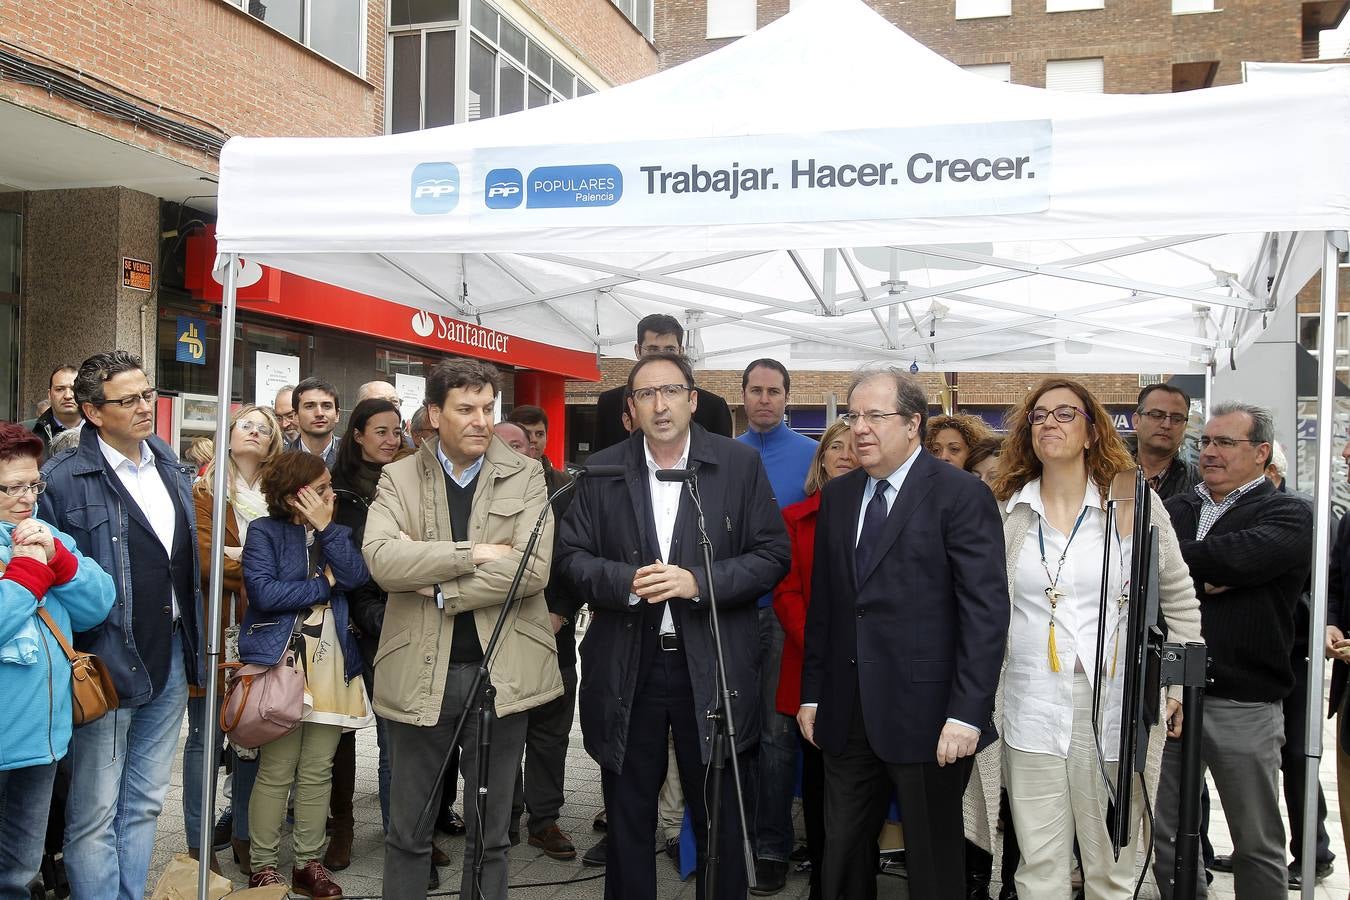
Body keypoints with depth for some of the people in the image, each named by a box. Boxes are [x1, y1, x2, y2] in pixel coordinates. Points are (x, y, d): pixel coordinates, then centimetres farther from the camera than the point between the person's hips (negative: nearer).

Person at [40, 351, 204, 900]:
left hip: (170, 661, 7)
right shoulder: (64, 478, -13)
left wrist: (194, 646, 13)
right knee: (96, 813, 4)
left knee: (145, 804, 17)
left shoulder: (172, 468, 9)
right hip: (106, 664, -6)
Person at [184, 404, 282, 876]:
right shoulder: (205, 493, 0)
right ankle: (200, 846, 12)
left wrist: (239, 558, -10)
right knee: (206, 737, 2)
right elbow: (206, 563, -12)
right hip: (215, 629, -4)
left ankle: (245, 836, 22)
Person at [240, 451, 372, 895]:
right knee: (276, 772, -1)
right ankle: (263, 867, 11)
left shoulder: (337, 531, 14)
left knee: (318, 771, 8)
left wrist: (326, 527, -7)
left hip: (333, 664, 5)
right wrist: (324, 584, -6)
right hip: (282, 661, -5)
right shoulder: (265, 531, -1)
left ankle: (308, 862, 18)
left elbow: (358, 577, -4)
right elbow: (263, 592, -16)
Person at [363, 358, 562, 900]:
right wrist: (473, 554, -17)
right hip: (420, 672, 0)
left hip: (500, 671, 0)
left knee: (490, 833, 14)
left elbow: (533, 568, -13)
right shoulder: (398, 479, 2)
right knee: (408, 832, 14)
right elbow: (380, 559, -15)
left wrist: (440, 589, -13)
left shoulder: (526, 477, 1)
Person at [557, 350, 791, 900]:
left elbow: (773, 555, -3)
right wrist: (626, 582, -16)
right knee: (628, 817, 15)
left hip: (712, 669, -1)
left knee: (721, 819, 11)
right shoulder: (600, 472, 3)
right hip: (626, 668, 2)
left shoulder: (741, 465, -1)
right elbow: (572, 556, 3)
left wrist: (698, 582, -17)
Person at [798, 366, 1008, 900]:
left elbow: (986, 611, -12)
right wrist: (812, 693, 11)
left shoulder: (961, 496, -8)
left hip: (926, 716, -5)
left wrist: (967, 713, -17)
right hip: (847, 716, 5)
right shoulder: (837, 496, 11)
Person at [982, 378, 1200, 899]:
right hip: (1031, 711, 1)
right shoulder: (1005, 510, 6)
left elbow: (1181, 602, 9)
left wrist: (1181, 684, 4)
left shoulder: (1133, 503, 2)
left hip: (1115, 706, -1)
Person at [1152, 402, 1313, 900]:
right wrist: (1203, 583, -17)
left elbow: (1236, 557, -22)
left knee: (1257, 843, 11)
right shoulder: (1176, 510, 12)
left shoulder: (1287, 516, -2)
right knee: (1165, 832, 12)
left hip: (1243, 703, -4)